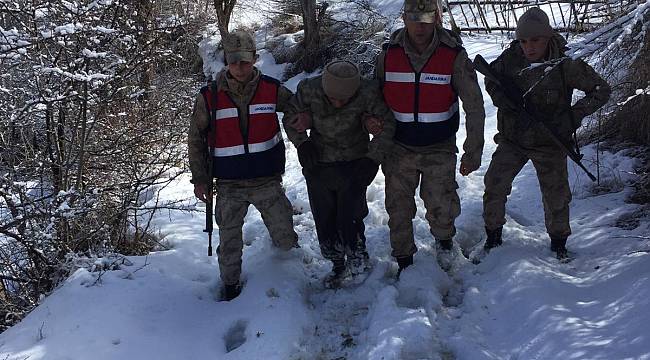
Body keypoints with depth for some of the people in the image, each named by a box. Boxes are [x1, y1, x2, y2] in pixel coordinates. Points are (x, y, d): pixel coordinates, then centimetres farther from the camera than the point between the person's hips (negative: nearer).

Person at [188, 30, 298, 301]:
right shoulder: (209, 96, -5)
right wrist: (200, 179, 3)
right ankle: (230, 284, 32)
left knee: (285, 238, 6)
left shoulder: (272, 89, -4)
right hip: (228, 185, 0)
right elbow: (196, 139, 5)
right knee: (229, 240, 9)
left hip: (267, 180, 0)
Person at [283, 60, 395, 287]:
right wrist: (302, 143, -15)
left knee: (349, 217, -6)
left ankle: (356, 252, 26)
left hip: (354, 165, -2)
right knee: (324, 219, 9)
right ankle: (337, 264, 33)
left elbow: (387, 125, -10)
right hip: (318, 166, 2)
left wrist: (373, 159, -18)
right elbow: (289, 118, 0)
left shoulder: (367, 94, -22)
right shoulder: (309, 90, -18)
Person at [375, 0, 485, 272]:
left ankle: (444, 239, 31)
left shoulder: (454, 55, -13)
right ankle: (404, 262, 29)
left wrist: (473, 152, -10)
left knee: (441, 208, -4)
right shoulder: (388, 55, -7)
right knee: (398, 209, 6)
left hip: (440, 150, -2)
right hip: (399, 148, 2)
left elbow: (474, 107, -9)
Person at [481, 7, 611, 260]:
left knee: (556, 196, 8)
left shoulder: (566, 67, -17)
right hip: (512, 141, 2)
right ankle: (493, 236, 23)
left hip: (550, 145, -2)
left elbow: (601, 90, -5)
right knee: (494, 187, 2)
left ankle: (558, 242, 31)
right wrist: (501, 99, -11)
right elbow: (491, 78, 9)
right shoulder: (511, 57, -10)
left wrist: (575, 114, -17)